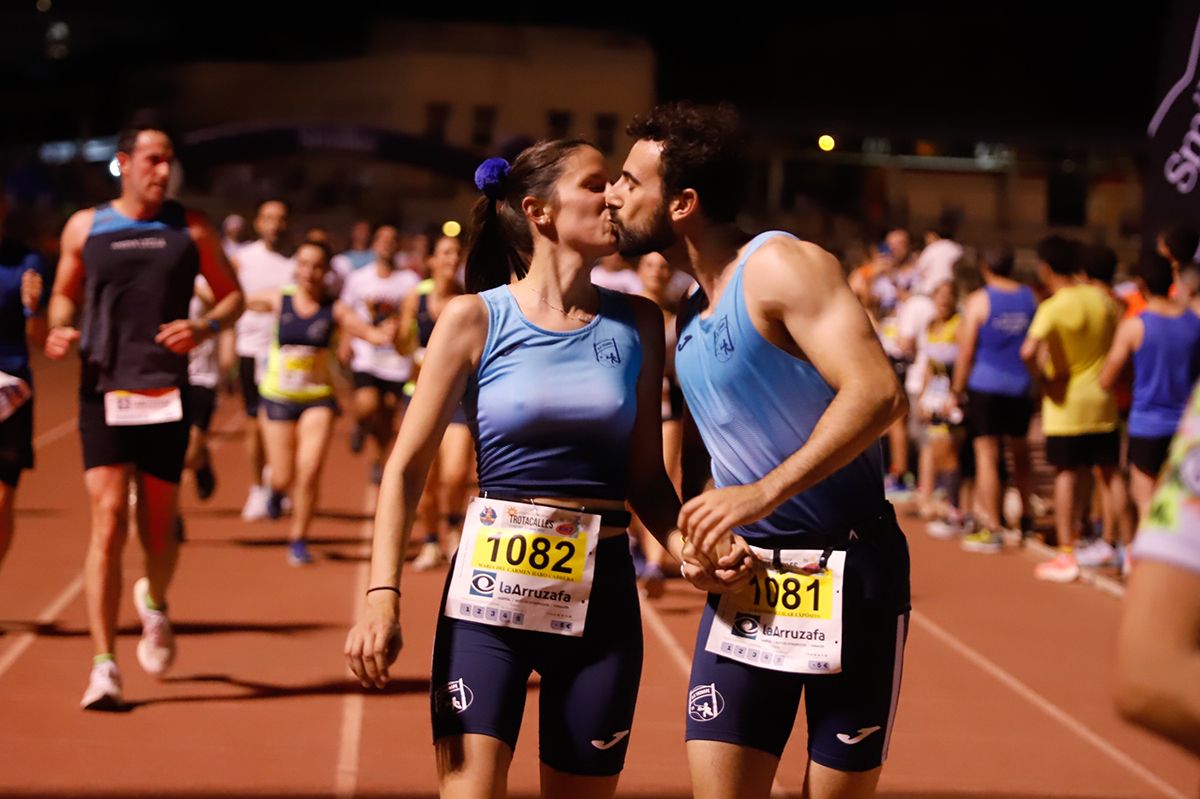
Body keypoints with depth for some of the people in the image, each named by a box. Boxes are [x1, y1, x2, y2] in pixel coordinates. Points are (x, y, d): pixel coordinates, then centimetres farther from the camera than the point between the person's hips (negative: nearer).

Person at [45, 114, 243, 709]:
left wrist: (205, 329, -9)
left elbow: (232, 295, 12)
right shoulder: (84, 228, 5)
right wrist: (58, 329, -4)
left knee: (158, 527, 7)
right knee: (107, 523, -12)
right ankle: (104, 666, -9)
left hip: (167, 394, 1)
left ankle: (154, 604, 42)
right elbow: (65, 293, 17)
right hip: (104, 392, -1)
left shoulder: (190, 230, 5)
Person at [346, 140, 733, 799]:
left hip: (601, 596, 3)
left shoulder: (636, 325, 5)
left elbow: (646, 477, 8)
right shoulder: (475, 318, -3)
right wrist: (382, 596, -15)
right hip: (489, 589, -3)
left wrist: (688, 547, -12)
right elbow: (407, 467, -4)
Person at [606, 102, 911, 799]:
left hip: (850, 572, -7)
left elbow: (879, 394, -27)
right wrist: (697, 535, 3)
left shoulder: (781, 266, -14)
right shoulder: (687, 316, 11)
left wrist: (765, 492, -29)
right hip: (749, 577, 7)